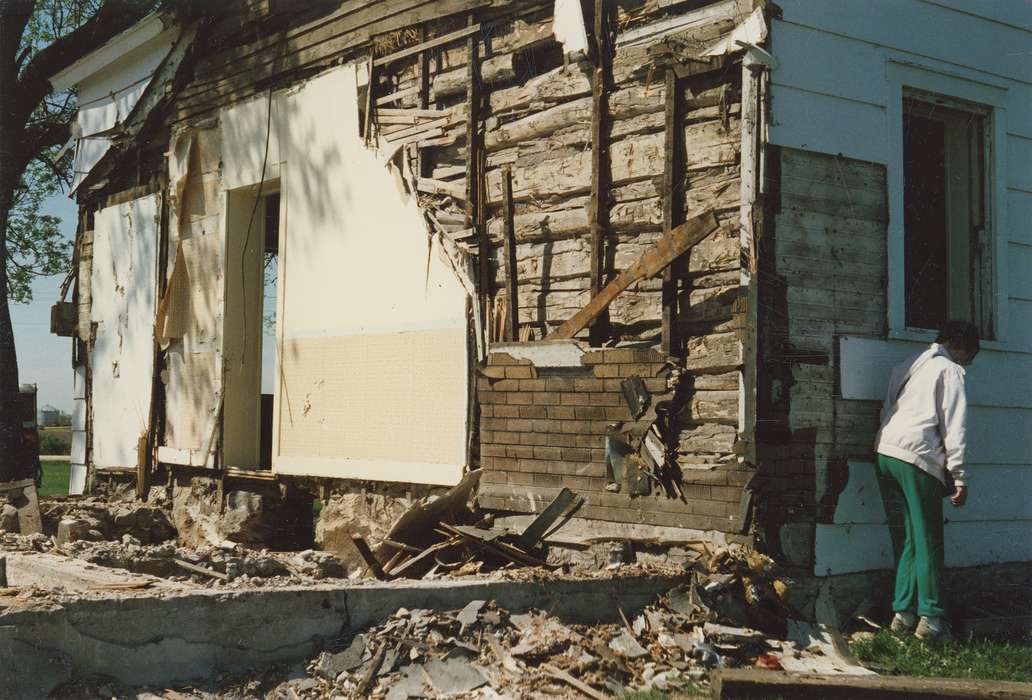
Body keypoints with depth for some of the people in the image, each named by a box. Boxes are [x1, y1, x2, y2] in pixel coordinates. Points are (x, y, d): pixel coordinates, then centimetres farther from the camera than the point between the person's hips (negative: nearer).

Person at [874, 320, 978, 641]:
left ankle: (903, 613, 9)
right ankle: (930, 618, 0)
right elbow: (954, 426, -6)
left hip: (885, 454, 7)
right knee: (928, 541, -1)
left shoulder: (905, 367, 23)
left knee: (904, 539, 11)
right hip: (918, 457, -7)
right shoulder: (950, 370, 1)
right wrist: (959, 478, -5)